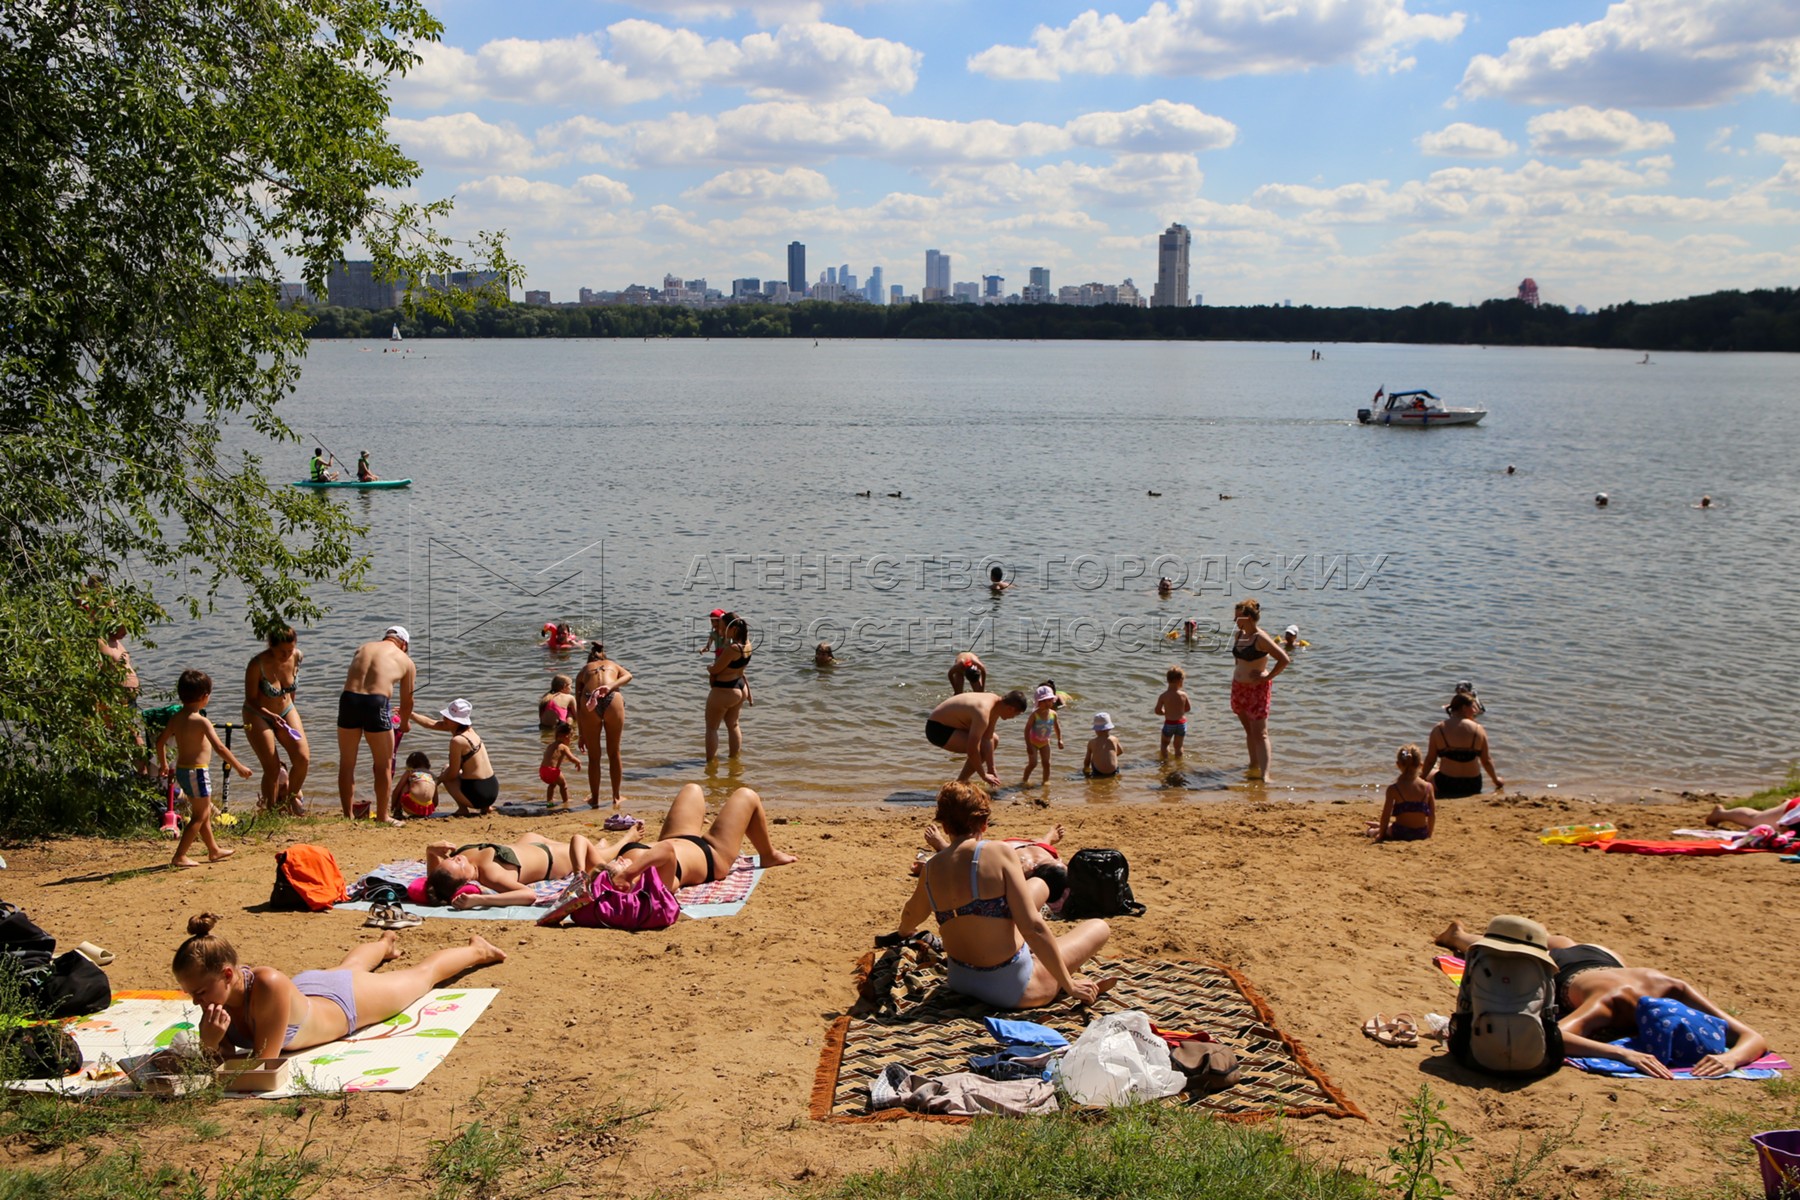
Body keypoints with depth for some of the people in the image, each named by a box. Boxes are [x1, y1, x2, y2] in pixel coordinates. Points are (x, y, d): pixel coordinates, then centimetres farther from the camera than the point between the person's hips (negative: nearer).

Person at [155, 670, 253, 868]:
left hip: (182, 769, 9)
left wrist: (163, 764, 27)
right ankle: (179, 856, -2)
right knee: (200, 816, 1)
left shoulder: (176, 718, 4)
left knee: (204, 812, 21)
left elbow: (160, 741, 12)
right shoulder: (200, 721, -19)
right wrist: (238, 767, -17)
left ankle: (214, 850, 33)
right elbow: (219, 747, -23)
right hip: (197, 771, -9)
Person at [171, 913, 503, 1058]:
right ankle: (385, 943, 78)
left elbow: (264, 1063, -41)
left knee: (422, 974, 25)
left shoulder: (268, 986, -49)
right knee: (350, 966, 42)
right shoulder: (218, 993, -32)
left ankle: (476, 950, 56)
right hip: (307, 985, 6)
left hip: (348, 1000, -6)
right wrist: (210, 1043, -44)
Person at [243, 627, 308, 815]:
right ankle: (272, 812, 9)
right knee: (272, 768, -9)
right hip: (258, 716, -4)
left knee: (303, 758, -11)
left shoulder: (296, 657, -13)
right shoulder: (258, 664, -26)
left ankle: (292, 796, 16)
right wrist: (270, 715, -32)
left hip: (286, 711, 4)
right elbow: (250, 700, -18)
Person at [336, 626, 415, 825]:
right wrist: (404, 724, 42)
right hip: (376, 703, -3)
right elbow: (407, 701, 22)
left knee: (346, 764, 16)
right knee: (384, 765, 13)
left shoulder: (363, 648, 24)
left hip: (348, 699, 3)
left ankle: (348, 815, 21)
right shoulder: (405, 660, 17)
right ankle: (382, 816, 18)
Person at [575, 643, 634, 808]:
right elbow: (628, 676, 5)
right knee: (613, 753, 17)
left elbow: (578, 706, 23)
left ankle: (595, 799, 24)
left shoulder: (583, 670, 30)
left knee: (593, 757, 15)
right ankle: (616, 797, 24)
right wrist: (611, 687, -9)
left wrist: (581, 735, 23)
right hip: (612, 699, 0)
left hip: (589, 702, 0)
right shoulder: (613, 665, 31)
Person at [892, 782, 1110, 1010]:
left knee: (1039, 886, 23)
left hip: (960, 980, 6)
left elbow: (910, 917, 19)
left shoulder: (931, 869, -2)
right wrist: (1069, 985, -13)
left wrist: (904, 931, 44)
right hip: (1011, 989, -6)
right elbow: (1032, 927, -23)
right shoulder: (999, 852, -20)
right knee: (1099, 928, 14)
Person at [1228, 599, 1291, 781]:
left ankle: (1264, 775, -16)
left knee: (1260, 733, -12)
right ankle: (1254, 765, 29)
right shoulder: (1238, 635, 6)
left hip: (1257, 689, -8)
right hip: (1238, 687, 8)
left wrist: (1267, 677, -15)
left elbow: (1284, 659, -20)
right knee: (1249, 730, 17)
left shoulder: (1261, 639, -18)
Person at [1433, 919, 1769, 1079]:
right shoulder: (1612, 1003, -52)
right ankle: (1460, 935, 62)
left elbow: (1754, 1038, -42)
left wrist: (1731, 1057, -64)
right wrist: (1623, 1053, -76)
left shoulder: (1675, 990, -43)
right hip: (1559, 971, -3)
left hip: (1602, 958, 4)